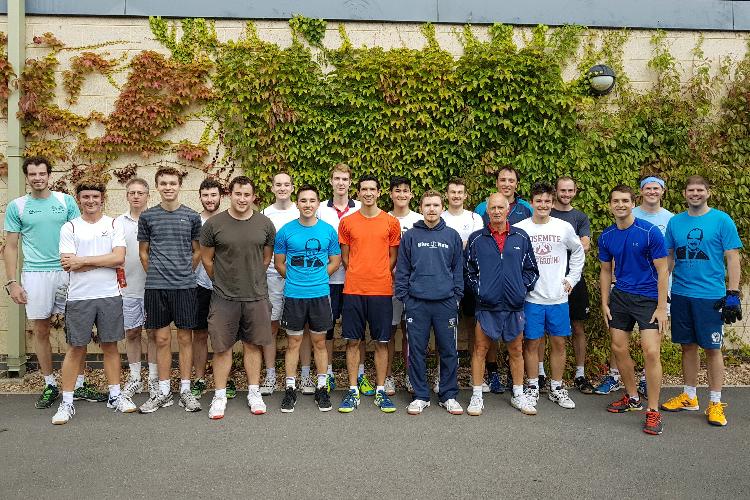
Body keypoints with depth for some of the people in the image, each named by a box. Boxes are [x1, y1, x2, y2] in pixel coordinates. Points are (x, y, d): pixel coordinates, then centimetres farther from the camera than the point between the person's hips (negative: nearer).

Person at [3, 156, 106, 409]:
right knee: (41, 331, 7)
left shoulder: (66, 201, 5)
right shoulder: (16, 206, 6)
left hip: (67, 272, 0)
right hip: (35, 274, 0)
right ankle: (50, 385, 21)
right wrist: (12, 282, -1)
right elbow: (11, 247, 6)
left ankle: (79, 384, 12)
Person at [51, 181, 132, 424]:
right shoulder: (69, 228, 3)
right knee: (76, 348, 4)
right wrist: (105, 261, -10)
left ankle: (115, 395, 20)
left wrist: (83, 261, -11)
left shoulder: (114, 225, 5)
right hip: (79, 297, -1)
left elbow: (119, 258, -9)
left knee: (110, 345, 9)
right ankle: (67, 402, 14)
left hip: (109, 295, 1)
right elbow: (67, 264, -8)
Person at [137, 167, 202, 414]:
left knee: (185, 338, 4)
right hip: (155, 287, 1)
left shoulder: (192, 216, 4)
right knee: (162, 339, 6)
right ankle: (164, 393, 16)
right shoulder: (147, 216, 5)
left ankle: (185, 390, 15)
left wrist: (185, 274, 8)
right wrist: (155, 275, 9)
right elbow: (144, 252, 13)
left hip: (185, 286, 0)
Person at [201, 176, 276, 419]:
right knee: (222, 347, 5)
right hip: (224, 297, -1)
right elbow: (206, 258, 6)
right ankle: (219, 396, 17)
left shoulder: (265, 224, 1)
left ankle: (254, 393, 22)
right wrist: (222, 282, 12)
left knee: (253, 345, 10)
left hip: (256, 296, 1)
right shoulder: (214, 224, -4)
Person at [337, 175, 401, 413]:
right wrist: (359, 277, 5)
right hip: (353, 290, 0)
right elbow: (345, 257, 10)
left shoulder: (391, 222, 4)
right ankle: (353, 391, 14)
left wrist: (379, 277, 5)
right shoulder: (347, 222, 5)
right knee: (353, 341, 4)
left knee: (381, 342, 5)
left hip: (381, 291, 0)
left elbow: (393, 256, 10)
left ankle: (381, 391, 15)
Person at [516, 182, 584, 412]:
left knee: (559, 342, 8)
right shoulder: (520, 229, -3)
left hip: (558, 297, 2)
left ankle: (556, 388, 22)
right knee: (532, 342, 4)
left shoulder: (564, 227, 2)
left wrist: (572, 278, 10)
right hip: (531, 297, -2)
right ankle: (533, 387, 19)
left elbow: (578, 252, 17)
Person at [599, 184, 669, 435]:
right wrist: (605, 303, 8)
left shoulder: (650, 232, -13)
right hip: (620, 297, 5)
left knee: (651, 352, -11)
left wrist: (661, 307, -12)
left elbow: (662, 270, -10)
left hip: (648, 298, -5)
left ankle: (653, 411, 3)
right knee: (619, 349, 9)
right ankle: (632, 397, 29)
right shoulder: (606, 236, 1)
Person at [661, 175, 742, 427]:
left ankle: (715, 403, 15)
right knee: (688, 345, 12)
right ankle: (689, 397, 25)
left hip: (710, 296, -4)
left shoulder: (722, 220, -4)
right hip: (680, 295, 4)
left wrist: (732, 294, -10)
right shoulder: (675, 222, 7)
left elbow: (733, 258, -5)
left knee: (712, 348, 3)